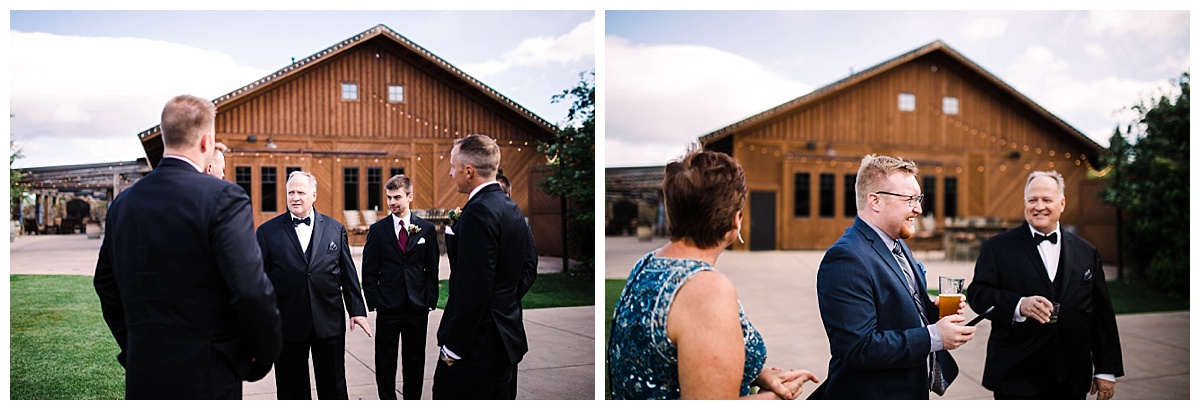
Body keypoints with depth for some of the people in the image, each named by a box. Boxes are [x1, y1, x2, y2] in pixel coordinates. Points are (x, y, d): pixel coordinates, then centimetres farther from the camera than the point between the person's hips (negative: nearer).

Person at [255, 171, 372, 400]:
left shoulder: (336, 229, 6)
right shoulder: (267, 232, 1)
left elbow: (348, 275, 7)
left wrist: (356, 310, 3)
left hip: (329, 323, 1)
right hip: (287, 326, -1)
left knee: (334, 389, 10)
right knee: (292, 389, 10)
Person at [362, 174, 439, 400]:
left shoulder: (426, 229, 2)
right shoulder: (377, 230, 1)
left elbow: (432, 269, 4)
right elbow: (369, 271, 2)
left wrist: (430, 301, -2)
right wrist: (373, 303, -4)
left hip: (417, 306, 0)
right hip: (387, 306, 0)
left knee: (415, 360, 9)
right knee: (385, 361, 7)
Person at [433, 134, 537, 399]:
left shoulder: (479, 211, -18)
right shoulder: (511, 208, 10)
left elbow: (473, 288, -22)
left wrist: (454, 346, -17)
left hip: (478, 344, -10)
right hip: (507, 337, 10)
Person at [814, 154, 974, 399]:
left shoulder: (899, 246, 9)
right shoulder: (847, 259, -23)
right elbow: (858, 348, -28)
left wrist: (935, 312, 0)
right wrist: (933, 337, -24)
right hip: (870, 397, -9)